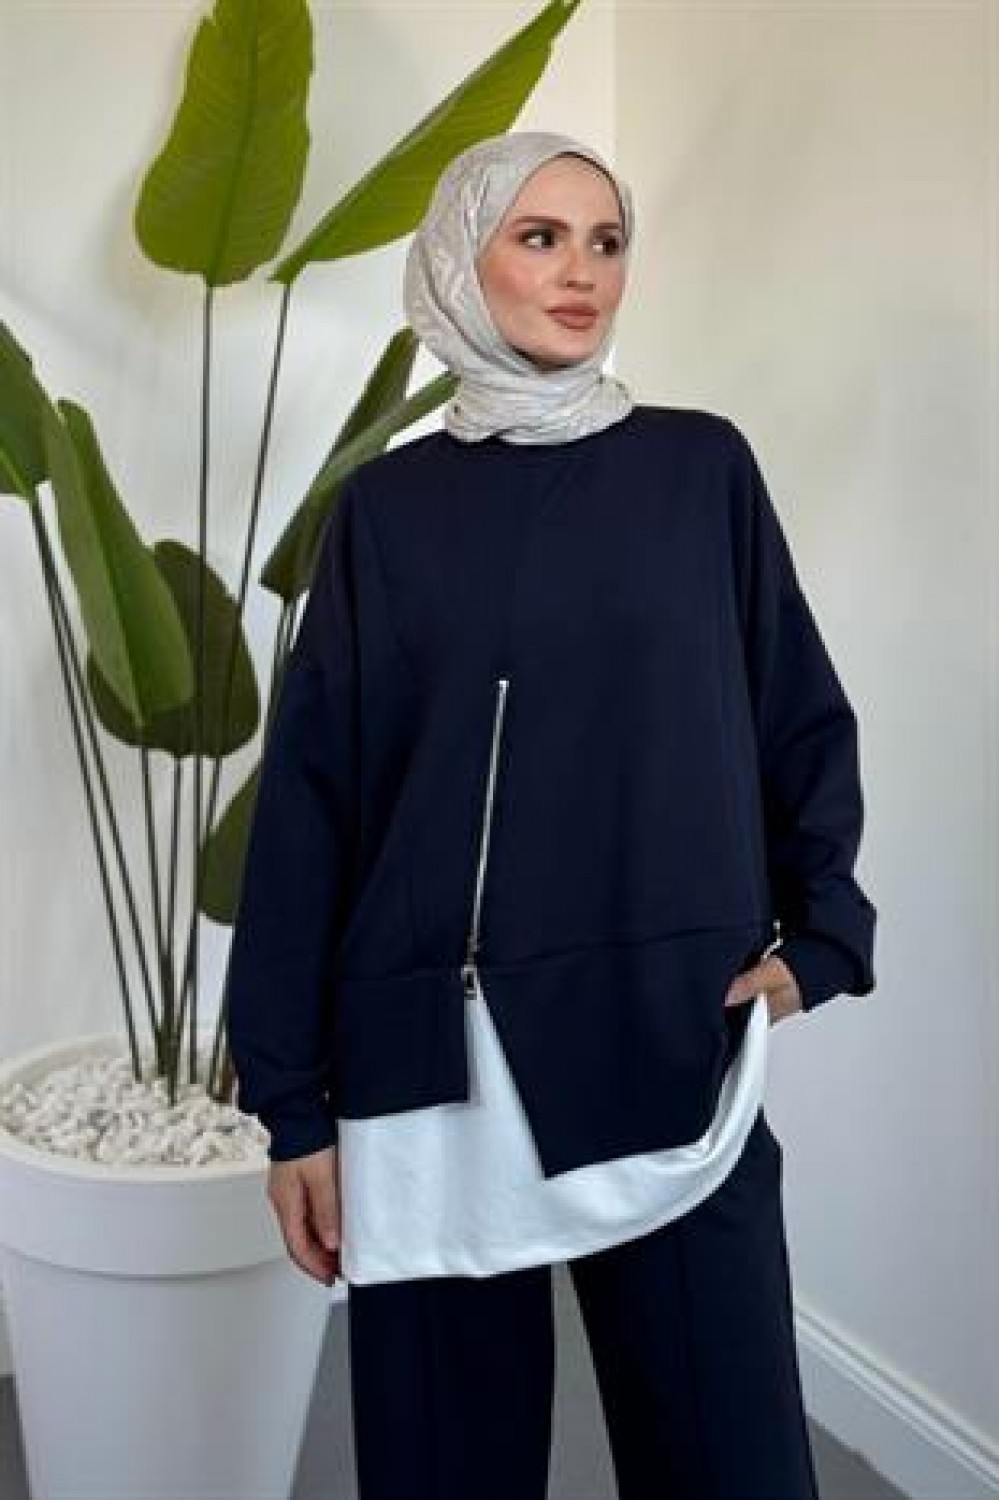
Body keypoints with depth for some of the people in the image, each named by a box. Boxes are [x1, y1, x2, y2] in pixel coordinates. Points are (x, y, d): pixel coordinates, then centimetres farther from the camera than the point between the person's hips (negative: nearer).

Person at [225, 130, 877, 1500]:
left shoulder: (703, 471, 7)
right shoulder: (389, 504, 6)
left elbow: (805, 726, 13)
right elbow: (312, 793, 3)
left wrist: (815, 943, 0)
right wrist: (293, 1092, 0)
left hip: (669, 1046, 0)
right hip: (430, 1064, 1)